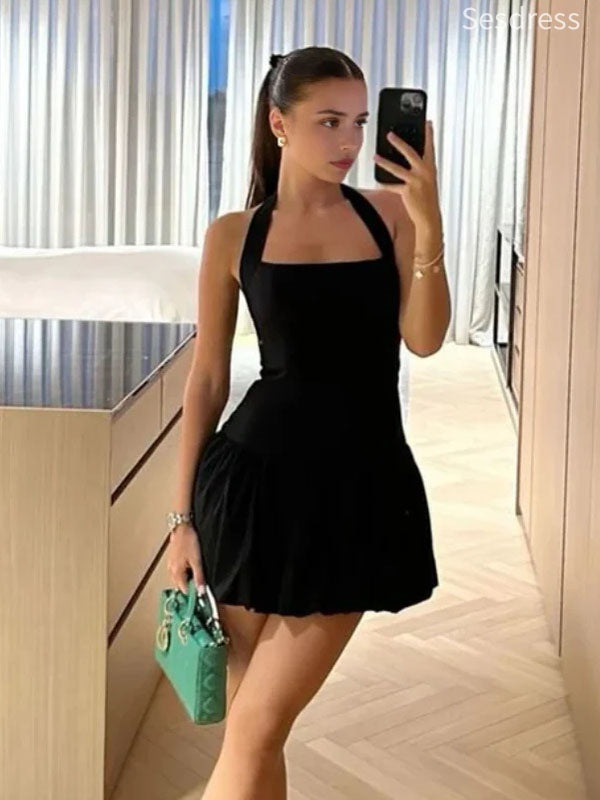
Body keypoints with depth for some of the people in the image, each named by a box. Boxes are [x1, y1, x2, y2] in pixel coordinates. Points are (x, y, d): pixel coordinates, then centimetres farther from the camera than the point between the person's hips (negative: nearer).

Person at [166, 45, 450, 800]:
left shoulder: (390, 211, 3)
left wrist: (428, 228, -20)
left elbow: (424, 338, -7)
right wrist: (183, 516, 2)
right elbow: (207, 378, 4)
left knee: (257, 727, 1)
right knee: (246, 725, 8)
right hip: (259, 475, 0)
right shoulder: (233, 235, 2)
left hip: (361, 482, 0)